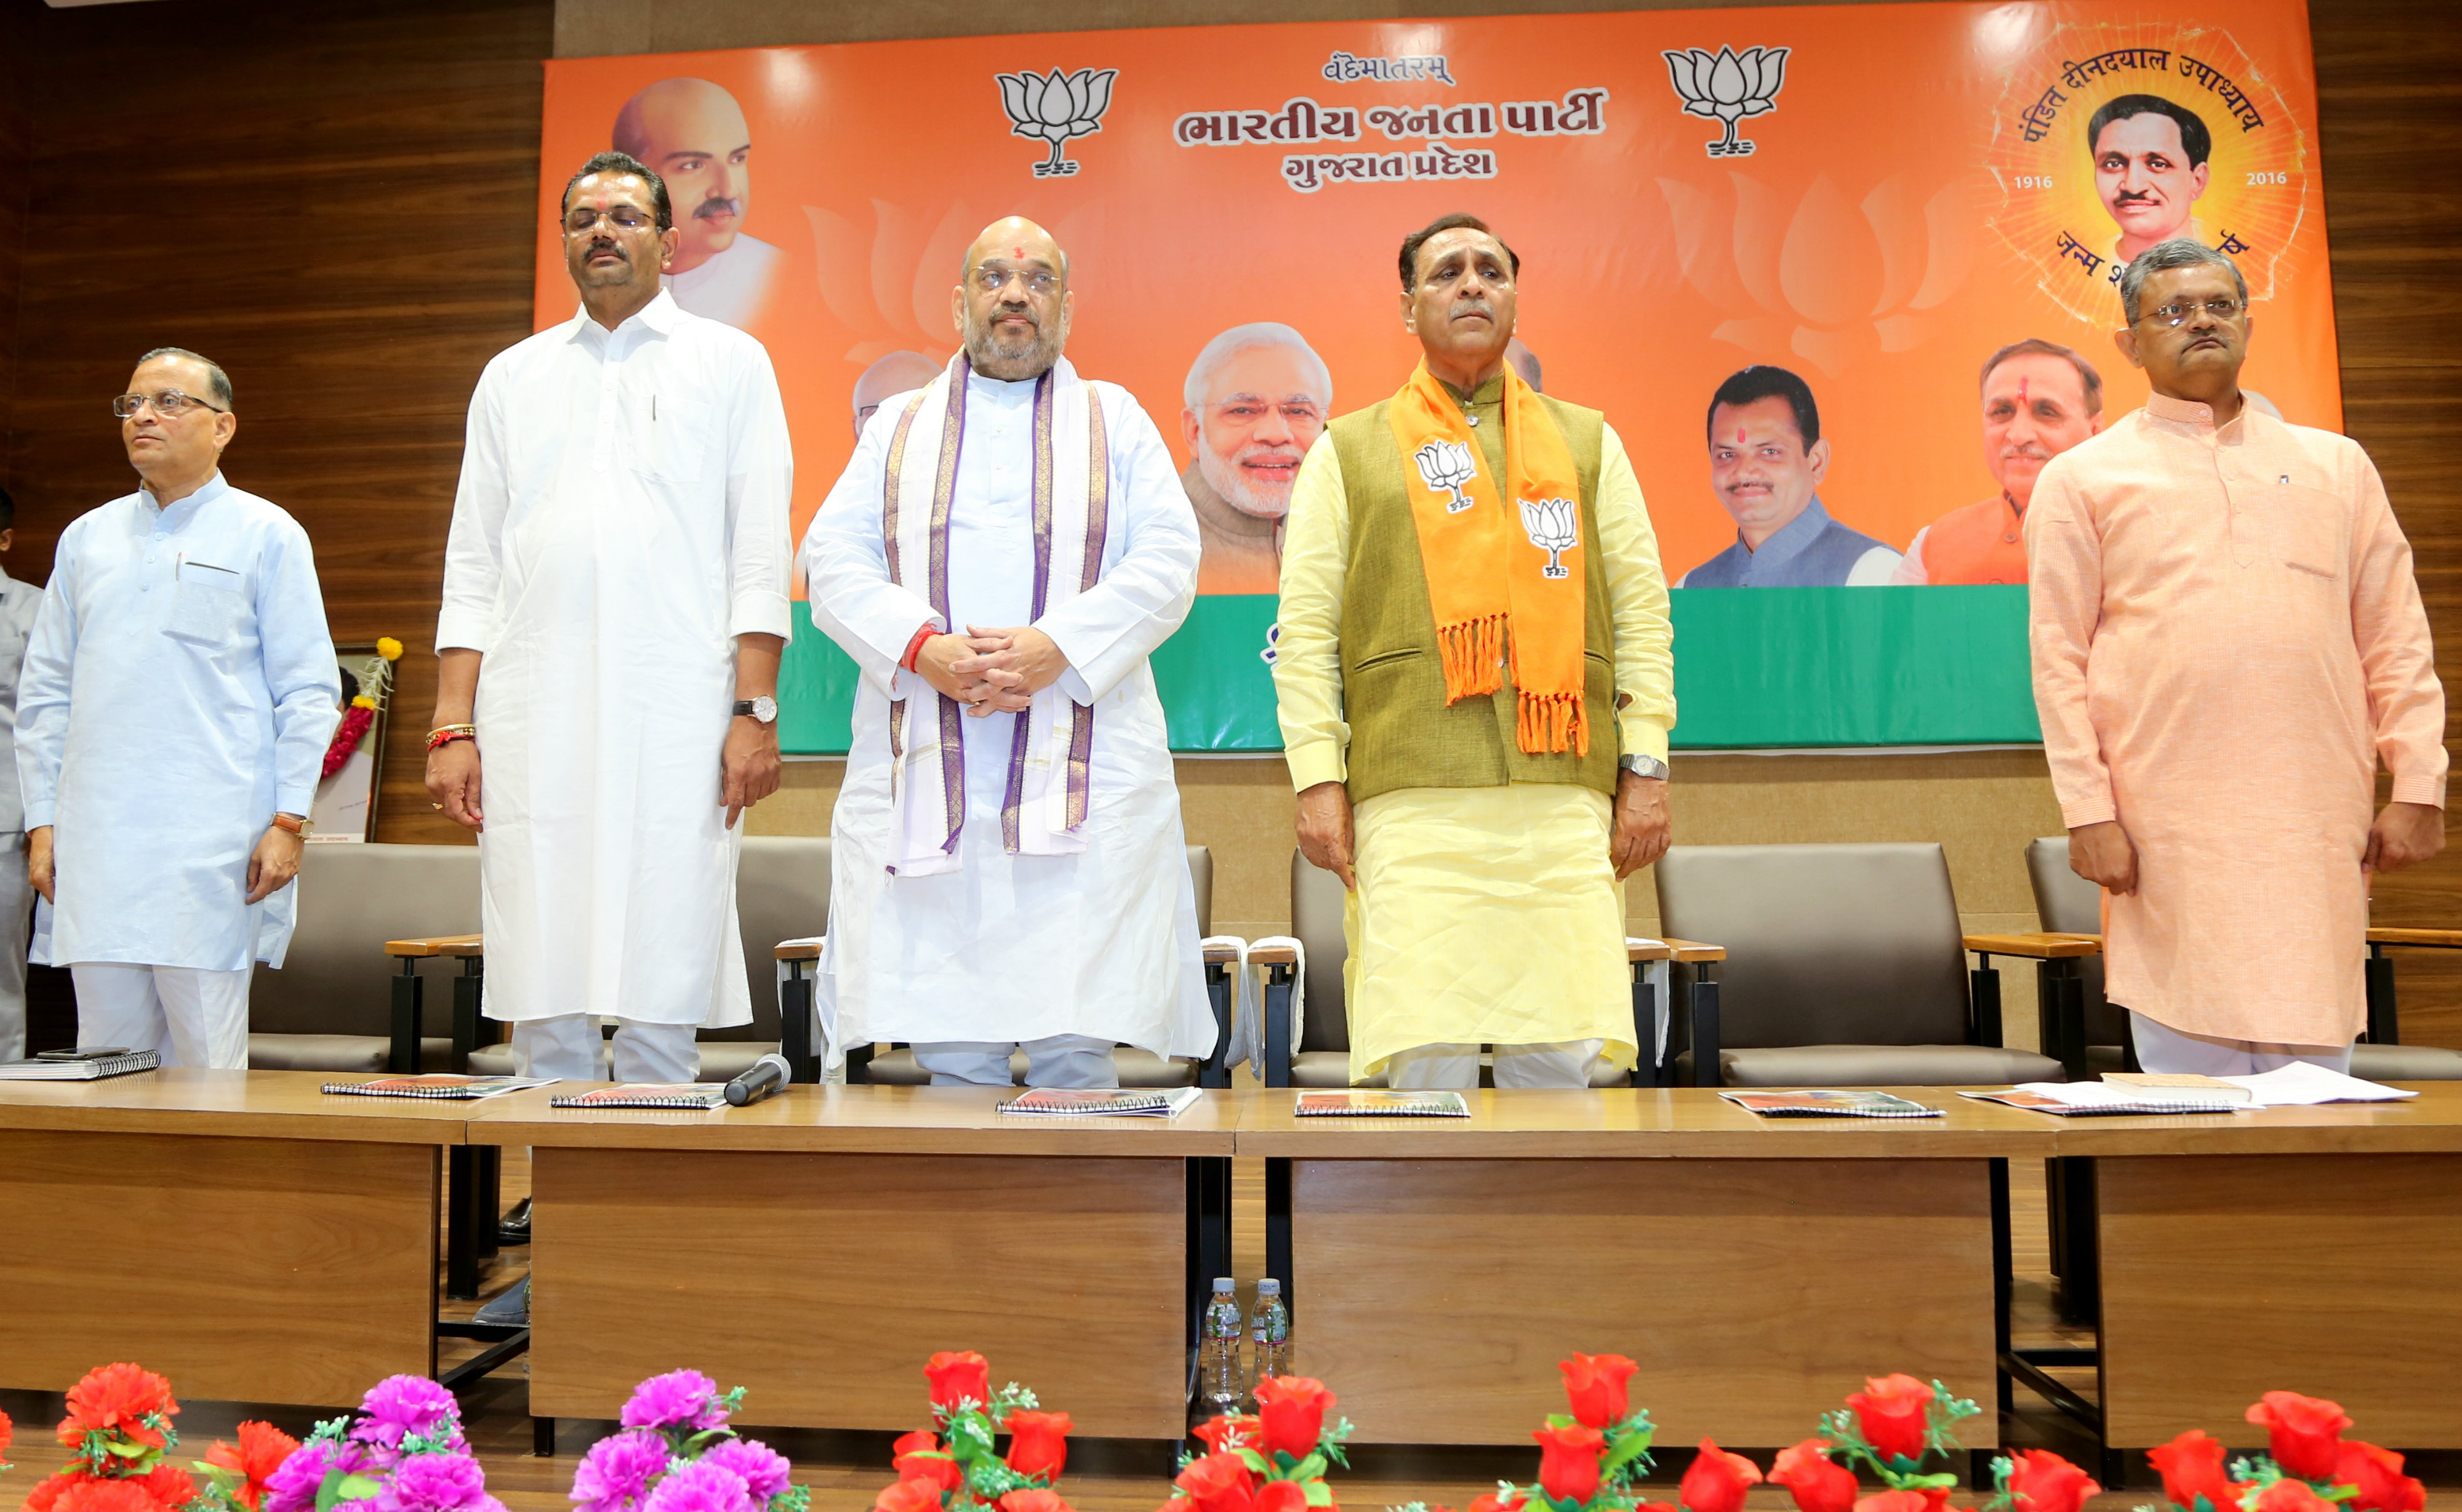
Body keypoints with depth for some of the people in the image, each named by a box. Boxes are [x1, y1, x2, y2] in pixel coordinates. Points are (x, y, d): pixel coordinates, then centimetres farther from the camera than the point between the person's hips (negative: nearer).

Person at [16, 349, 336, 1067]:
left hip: (213, 845, -4)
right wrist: (42, 820, 10)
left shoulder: (266, 534, 5)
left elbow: (307, 691, 0)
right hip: (95, 843, 4)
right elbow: (45, 691, 18)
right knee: (104, 1058, 8)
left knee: (206, 1059, -1)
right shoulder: (86, 537, 17)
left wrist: (289, 820, -7)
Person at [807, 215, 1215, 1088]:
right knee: (948, 1046, -2)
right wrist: (923, 648, -11)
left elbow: (1168, 561, 4)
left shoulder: (1115, 420, 17)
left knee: (1076, 1046, -7)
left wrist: (1060, 645, -12)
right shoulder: (899, 428, 21)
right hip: (924, 773, 2)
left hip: (1085, 770, -1)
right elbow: (834, 562, 9)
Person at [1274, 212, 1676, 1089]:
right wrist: (1318, 779, -3)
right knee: (1427, 1058, -6)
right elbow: (1306, 628, 7)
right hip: (1412, 798, -2)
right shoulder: (1349, 451, 14)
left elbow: (1641, 612, 14)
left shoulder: (1588, 443, 19)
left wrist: (1646, 767, 5)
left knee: (1564, 1057, 0)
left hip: (1566, 795, 2)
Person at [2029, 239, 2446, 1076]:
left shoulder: (2336, 465, 16)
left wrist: (2417, 787, 3)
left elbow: (2397, 640, 13)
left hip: (2318, 822, 3)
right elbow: (2059, 658, 0)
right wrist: (2087, 811, -7)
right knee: (2192, 1073, 1)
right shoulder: (2083, 479, 6)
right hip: (2171, 830, -2)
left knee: (2315, 1059, 6)